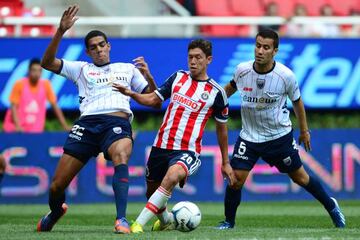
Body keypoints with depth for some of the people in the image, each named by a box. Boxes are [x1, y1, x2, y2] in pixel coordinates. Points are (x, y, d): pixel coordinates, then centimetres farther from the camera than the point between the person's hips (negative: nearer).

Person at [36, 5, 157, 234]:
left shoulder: (128, 69, 26)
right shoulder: (81, 69, 24)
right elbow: (47, 63, 11)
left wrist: (147, 75, 2)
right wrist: (61, 31, 0)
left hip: (118, 123, -1)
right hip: (87, 123, 1)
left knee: (121, 156, -38)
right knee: (57, 185, -2)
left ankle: (121, 219, -46)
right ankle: (56, 212, 34)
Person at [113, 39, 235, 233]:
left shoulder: (216, 92, -1)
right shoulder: (178, 77, 8)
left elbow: (221, 128, 9)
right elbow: (154, 99, 15)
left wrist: (225, 163, 13)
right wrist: (131, 94, -5)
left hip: (187, 151, -5)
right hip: (161, 146, 5)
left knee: (172, 177, -35)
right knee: (151, 192, 16)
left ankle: (138, 224, -34)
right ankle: (165, 220, 50)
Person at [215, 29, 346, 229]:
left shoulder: (286, 76, -19)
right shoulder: (242, 70, -14)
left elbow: (297, 101, 0)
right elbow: (231, 87, 11)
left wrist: (304, 131, 9)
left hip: (280, 136, -1)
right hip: (249, 136, 1)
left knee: (300, 177, 8)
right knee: (237, 178, -9)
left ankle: (331, 206, 31)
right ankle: (229, 221, 12)